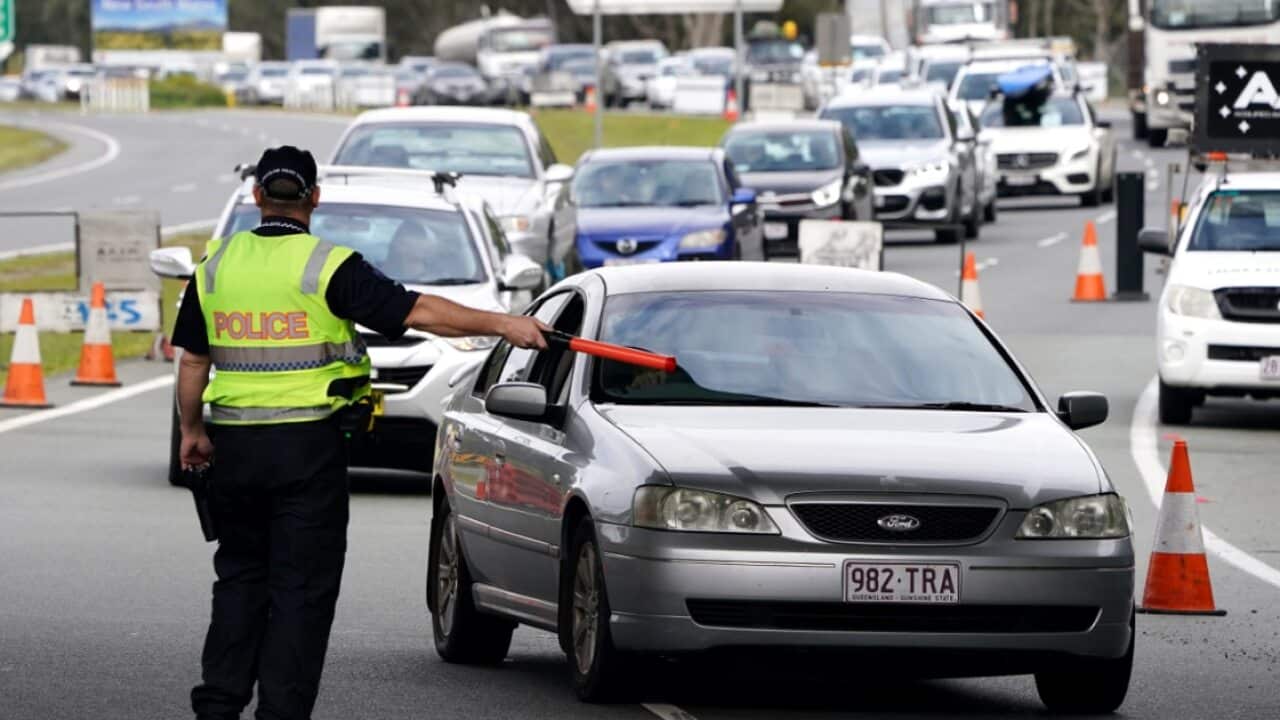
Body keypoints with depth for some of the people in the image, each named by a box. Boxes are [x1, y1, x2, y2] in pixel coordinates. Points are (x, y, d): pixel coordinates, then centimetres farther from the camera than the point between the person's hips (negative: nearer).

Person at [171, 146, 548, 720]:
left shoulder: (216, 265, 4)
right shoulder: (329, 267, -9)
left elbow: (192, 361, 9)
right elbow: (418, 312, -14)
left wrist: (191, 430, 22)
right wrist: (499, 324, -9)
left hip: (236, 448, 4)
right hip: (308, 445, -4)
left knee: (240, 576, 16)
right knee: (302, 587, 2)